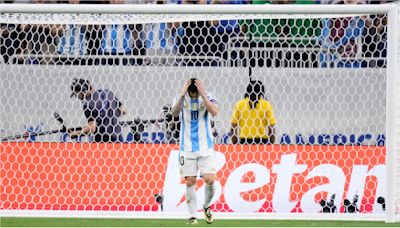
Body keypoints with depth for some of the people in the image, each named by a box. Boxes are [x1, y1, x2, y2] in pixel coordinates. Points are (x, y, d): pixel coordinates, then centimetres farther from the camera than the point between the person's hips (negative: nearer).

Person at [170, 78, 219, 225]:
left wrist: (202, 94, -27)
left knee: (209, 179, -10)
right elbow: (174, 113, -22)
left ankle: (206, 206, 17)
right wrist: (182, 94, -30)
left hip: (205, 147, 0)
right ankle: (192, 216, 5)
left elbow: (214, 112, -23)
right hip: (187, 148, 0)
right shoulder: (181, 99, -3)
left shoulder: (207, 97, -4)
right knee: (190, 182, -3)